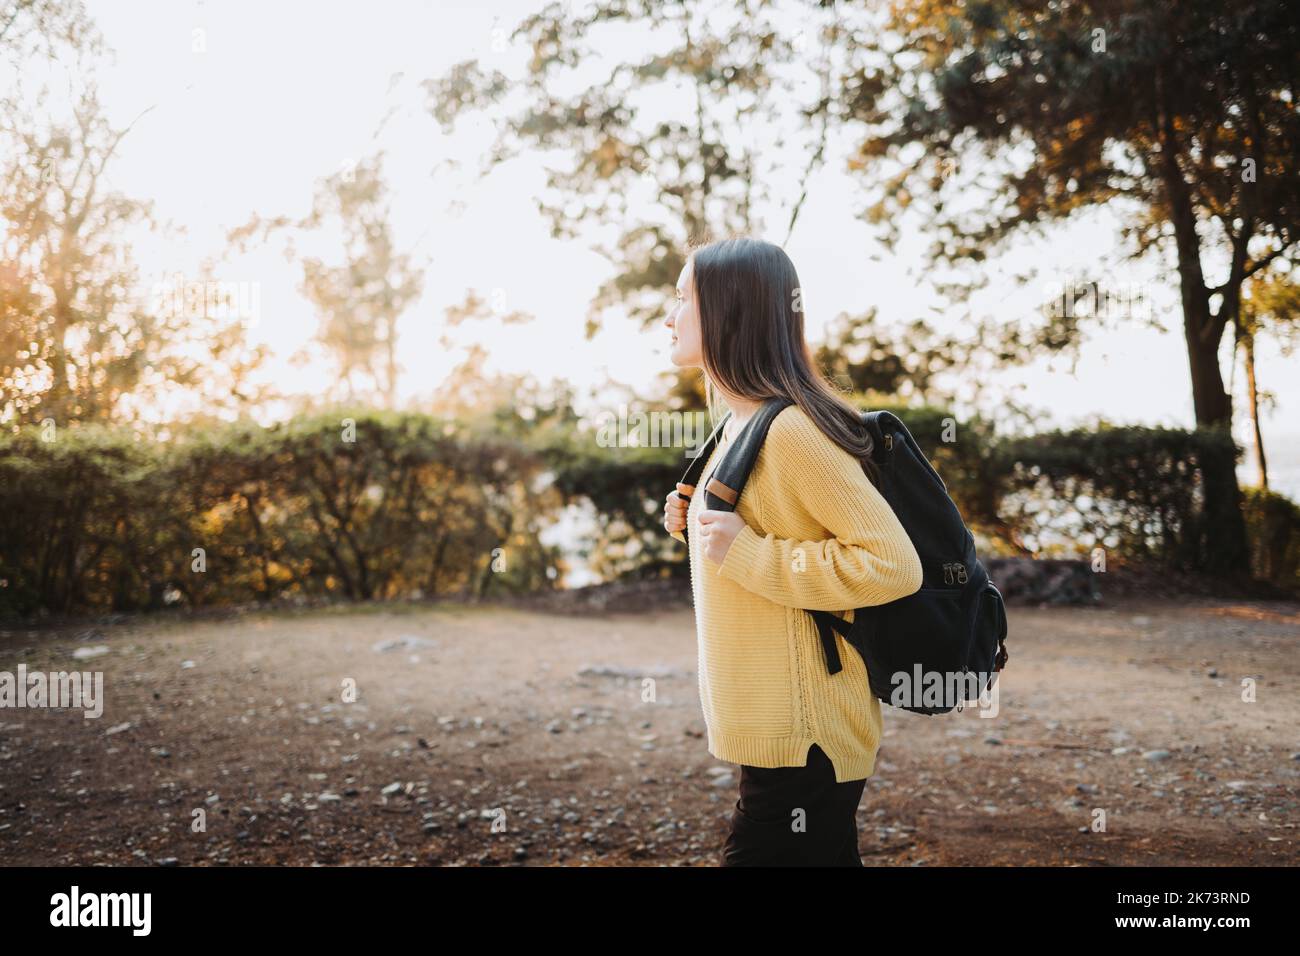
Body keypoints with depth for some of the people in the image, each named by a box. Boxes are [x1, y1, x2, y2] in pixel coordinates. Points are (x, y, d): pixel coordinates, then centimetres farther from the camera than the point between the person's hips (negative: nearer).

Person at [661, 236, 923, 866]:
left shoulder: (793, 431, -19)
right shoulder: (740, 427, 12)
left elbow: (893, 564, -23)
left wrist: (749, 555, -23)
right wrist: (699, 525, 7)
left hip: (802, 738, -9)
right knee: (824, 858, 18)